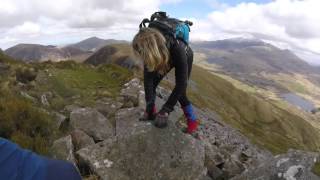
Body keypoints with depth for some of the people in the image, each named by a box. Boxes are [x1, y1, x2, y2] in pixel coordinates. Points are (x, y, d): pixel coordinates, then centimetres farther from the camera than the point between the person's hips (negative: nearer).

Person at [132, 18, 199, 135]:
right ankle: (151, 112, 12)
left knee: (180, 94, -12)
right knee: (150, 85, -8)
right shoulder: (150, 47, -32)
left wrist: (166, 109, -40)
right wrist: (149, 107, -32)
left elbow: (181, 83, -41)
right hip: (166, 57, 4)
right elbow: (148, 78, -29)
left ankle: (192, 121, 8)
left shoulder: (177, 49, -46)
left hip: (186, 57, -4)